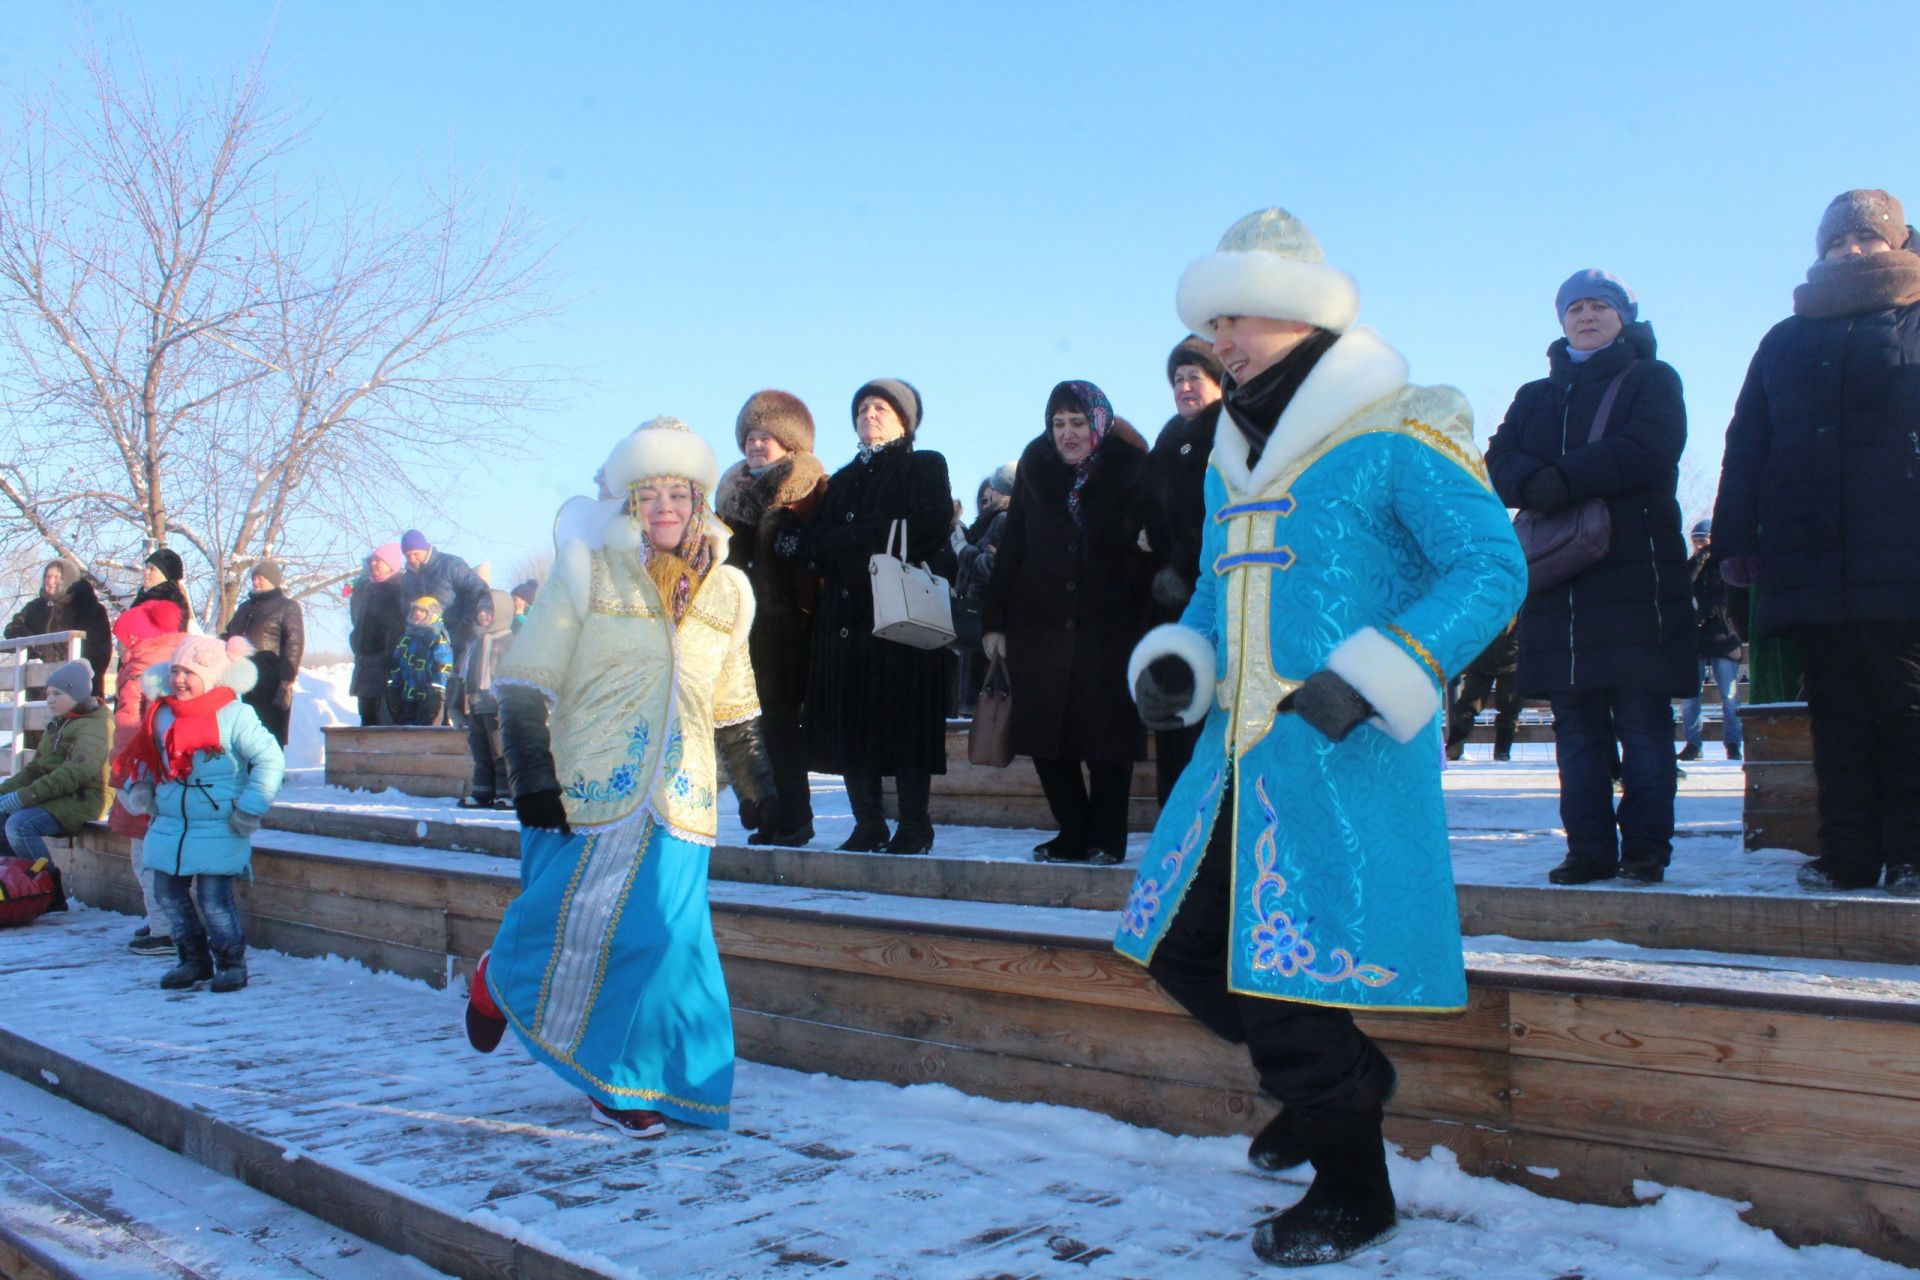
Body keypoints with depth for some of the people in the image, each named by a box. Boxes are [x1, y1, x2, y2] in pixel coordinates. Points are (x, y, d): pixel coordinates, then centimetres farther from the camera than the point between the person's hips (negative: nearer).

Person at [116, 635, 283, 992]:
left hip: (219, 827, -6)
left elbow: (270, 760, -12)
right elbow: (145, 758, 23)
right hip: (169, 825, 6)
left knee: (214, 896, -7)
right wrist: (139, 788, 6)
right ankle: (193, 959, 26)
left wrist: (250, 809, -13)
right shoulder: (162, 714, 5)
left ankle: (231, 962, 10)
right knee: (169, 892, 10)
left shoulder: (234, 715, -12)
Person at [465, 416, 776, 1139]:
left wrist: (757, 787, 20)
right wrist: (531, 775, -10)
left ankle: (623, 1087, 16)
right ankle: (501, 978, 33)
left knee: (660, 932, -2)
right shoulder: (590, 574, 1)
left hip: (679, 799, 3)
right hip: (591, 788, -3)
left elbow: (734, 708, 21)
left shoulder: (727, 592, 13)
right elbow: (525, 681, -2)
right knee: (573, 927, -2)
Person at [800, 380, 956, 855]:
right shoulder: (842, 480, 23)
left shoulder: (926, 467, 9)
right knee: (850, 721, 0)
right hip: (845, 615, 5)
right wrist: (876, 540, -7)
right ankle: (868, 826, 7)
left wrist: (850, 538, -4)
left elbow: (928, 529, -9)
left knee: (906, 720, -7)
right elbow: (812, 546, 12)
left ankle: (914, 828, -1)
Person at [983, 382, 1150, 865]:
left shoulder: (1129, 469, 1)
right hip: (1040, 624, 3)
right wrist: (995, 621, 4)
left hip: (1109, 626, -3)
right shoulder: (1035, 469, 9)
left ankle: (1106, 839, 13)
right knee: (1046, 738, 3)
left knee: (1106, 736, 0)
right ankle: (1074, 834, 16)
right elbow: (1011, 548, 8)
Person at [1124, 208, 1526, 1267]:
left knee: (1295, 973, -6)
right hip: (1238, 751, 9)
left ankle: (1353, 1192, 20)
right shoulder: (1234, 457, 16)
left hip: (1348, 758, -8)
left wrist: (1369, 679, -23)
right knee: (1179, 944, 12)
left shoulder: (1397, 436, -9)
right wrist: (1175, 661, 6)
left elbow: (1493, 567, -13)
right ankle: (1339, 1078, 35)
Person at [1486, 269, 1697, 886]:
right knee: (1576, 725, 3)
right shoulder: (1537, 396, 23)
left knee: (1642, 720, -6)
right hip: (1557, 580, 4)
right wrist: (1532, 484, -15)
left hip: (1636, 575, -4)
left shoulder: (1652, 380, 11)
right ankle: (1589, 849, 7)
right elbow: (1499, 459, 6)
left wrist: (1566, 478, -16)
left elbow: (1649, 448, -8)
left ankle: (1646, 849, 0)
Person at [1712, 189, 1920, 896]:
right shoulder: (1785, 342, 21)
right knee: (1837, 716, 4)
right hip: (1810, 565, 3)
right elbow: (1745, 447, 16)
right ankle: (1846, 854, 8)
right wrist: (1735, 537, 7)